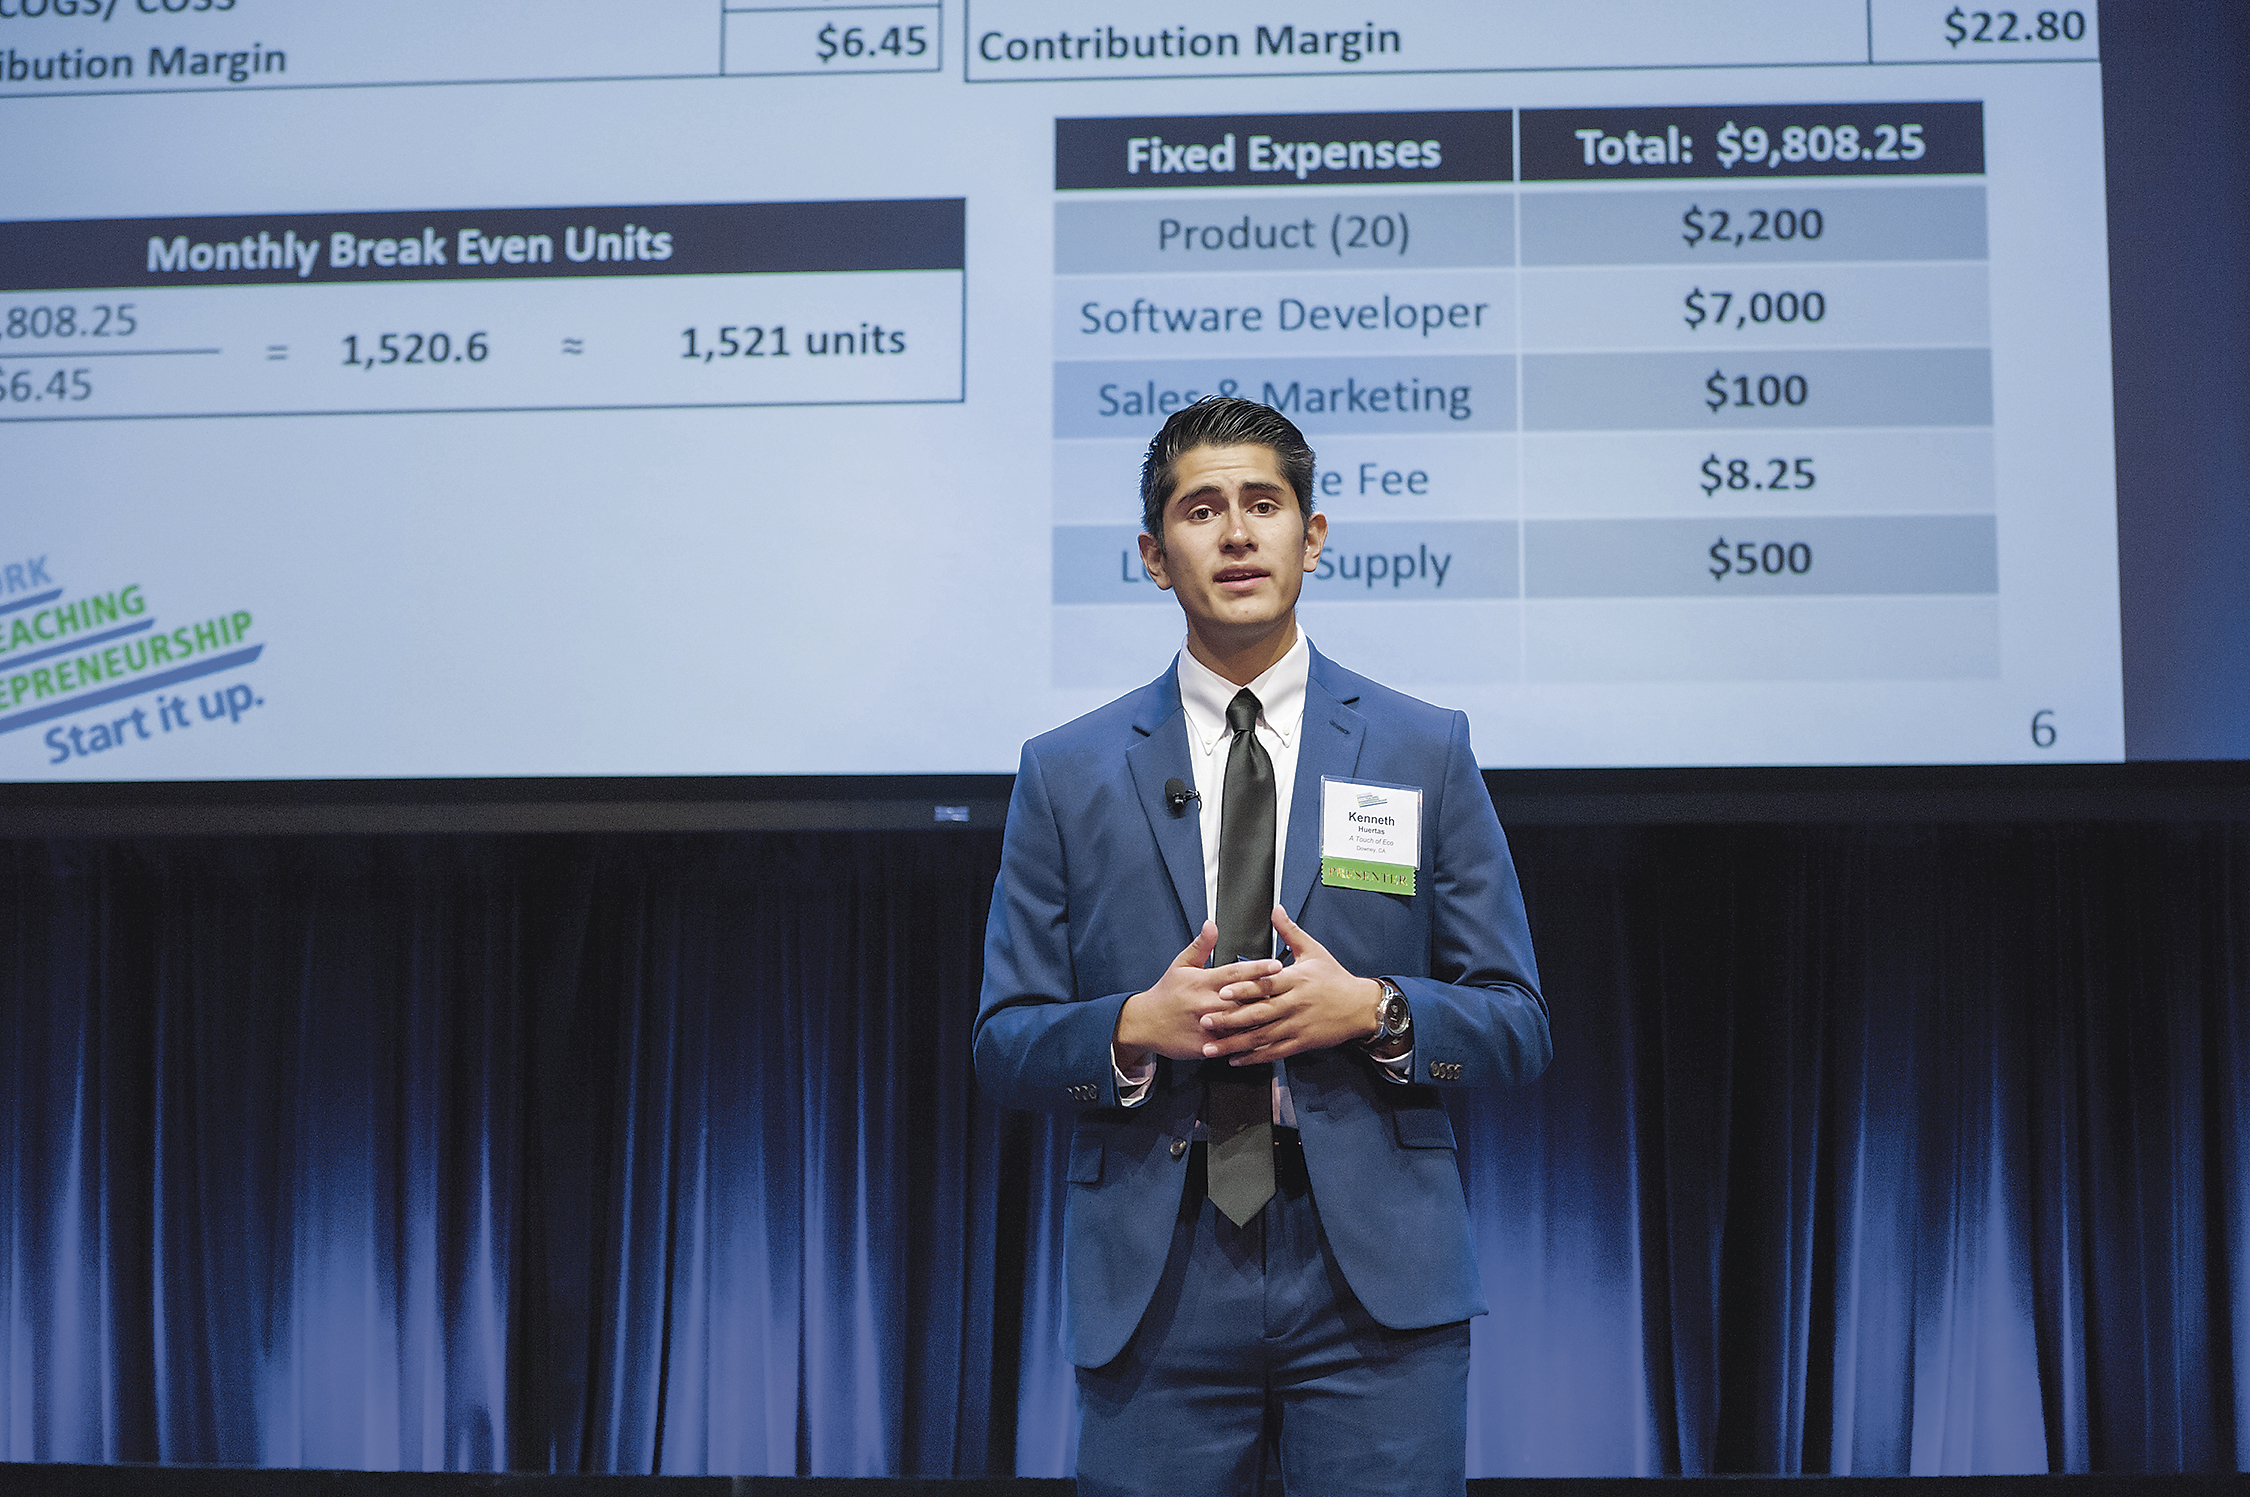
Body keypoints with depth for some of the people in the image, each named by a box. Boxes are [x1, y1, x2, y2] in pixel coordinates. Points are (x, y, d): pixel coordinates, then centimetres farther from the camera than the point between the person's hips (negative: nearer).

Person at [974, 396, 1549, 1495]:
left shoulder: (1425, 751, 7)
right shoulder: (1066, 773, 7)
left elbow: (1516, 1025, 6)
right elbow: (1003, 1045, 6)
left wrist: (1373, 1010, -12)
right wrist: (1137, 1027, -13)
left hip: (1377, 1280, 0)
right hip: (1154, 1289, 0)